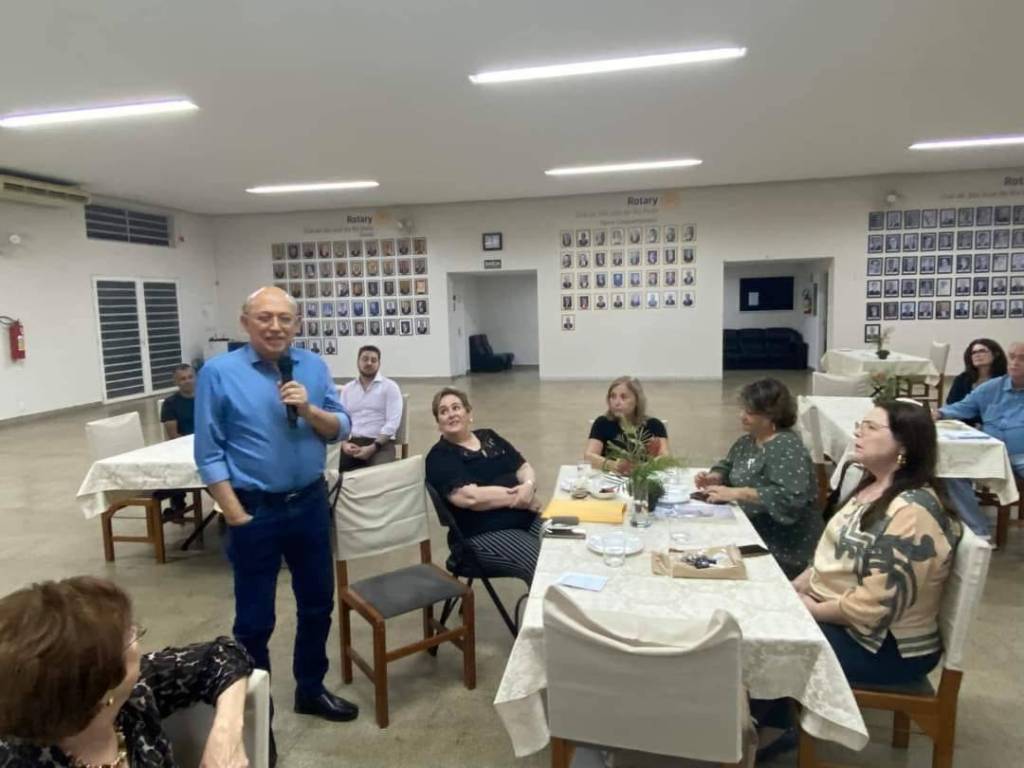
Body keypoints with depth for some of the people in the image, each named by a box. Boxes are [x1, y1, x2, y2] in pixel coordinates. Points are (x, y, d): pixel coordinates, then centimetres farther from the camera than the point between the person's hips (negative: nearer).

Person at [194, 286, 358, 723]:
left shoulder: (314, 367, 1)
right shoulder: (219, 373, -9)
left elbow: (341, 429, 2)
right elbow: (209, 454, -10)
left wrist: (309, 410, -18)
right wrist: (237, 516, -13)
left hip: (310, 503, 4)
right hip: (256, 510, -4)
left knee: (317, 604, 17)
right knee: (255, 619, 10)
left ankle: (310, 690, 39)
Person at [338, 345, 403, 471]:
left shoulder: (390, 387, 3)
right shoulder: (347, 389, 17)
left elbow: (392, 422, -6)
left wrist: (373, 447, -16)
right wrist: (344, 443, -10)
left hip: (380, 443, -3)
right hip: (351, 442, 4)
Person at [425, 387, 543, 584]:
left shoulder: (490, 437, 16)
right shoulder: (440, 457, -3)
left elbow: (524, 468, 11)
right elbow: (470, 497, -17)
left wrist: (529, 486, -12)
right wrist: (520, 498, -12)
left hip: (527, 520, 6)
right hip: (483, 534, -6)